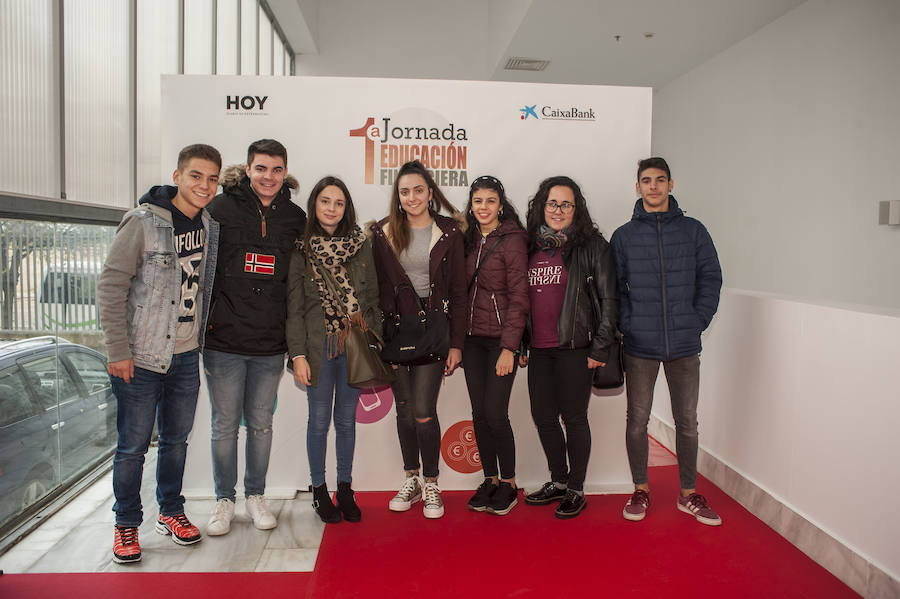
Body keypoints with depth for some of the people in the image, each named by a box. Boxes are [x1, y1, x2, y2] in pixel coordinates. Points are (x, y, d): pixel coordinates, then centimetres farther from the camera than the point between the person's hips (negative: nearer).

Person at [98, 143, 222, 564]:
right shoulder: (143, 222, -12)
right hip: (140, 356, -5)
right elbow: (110, 287, -12)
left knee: (177, 439, 16)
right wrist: (118, 350, -14)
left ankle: (171, 512, 33)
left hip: (186, 355, 5)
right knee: (133, 445, 5)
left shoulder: (210, 226, 6)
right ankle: (126, 524, 24)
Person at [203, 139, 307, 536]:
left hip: (271, 345, 2)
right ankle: (224, 499, 26)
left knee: (261, 424, 13)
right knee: (224, 425, 8)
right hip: (224, 340, -2)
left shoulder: (295, 218, 5)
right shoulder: (222, 208, -3)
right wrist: (204, 317, -4)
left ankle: (256, 496, 30)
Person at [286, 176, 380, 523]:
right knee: (320, 420, 7)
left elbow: (373, 297, 8)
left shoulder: (361, 246, 6)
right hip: (319, 344, -2)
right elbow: (294, 306, -3)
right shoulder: (301, 250, -1)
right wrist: (298, 354, -9)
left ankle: (345, 489, 26)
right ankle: (319, 489, 24)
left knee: (347, 419, 11)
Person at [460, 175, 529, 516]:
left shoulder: (512, 239, -7)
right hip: (472, 338, 6)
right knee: (479, 414, 9)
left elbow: (518, 296, -11)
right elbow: (463, 289, 13)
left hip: (501, 339, -6)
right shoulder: (469, 239, 11)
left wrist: (509, 347, -16)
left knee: (495, 413, -5)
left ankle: (509, 484, 15)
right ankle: (490, 479, 24)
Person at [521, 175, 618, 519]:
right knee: (542, 416, 11)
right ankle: (558, 481, 31)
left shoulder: (592, 245, -3)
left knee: (574, 417, 5)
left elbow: (609, 300, -5)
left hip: (574, 348, -5)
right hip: (539, 349, 5)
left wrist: (600, 348, -9)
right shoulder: (531, 246, 11)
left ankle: (576, 490, 22)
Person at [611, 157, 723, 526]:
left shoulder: (693, 231, 6)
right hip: (640, 346, -1)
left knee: (687, 420, 10)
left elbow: (710, 279, 7)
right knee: (637, 420, 6)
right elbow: (613, 287, 4)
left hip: (684, 345, 1)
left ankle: (688, 494, 25)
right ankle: (640, 491, 23)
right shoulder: (623, 236, 4)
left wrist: (698, 322, -2)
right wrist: (627, 324, -7)